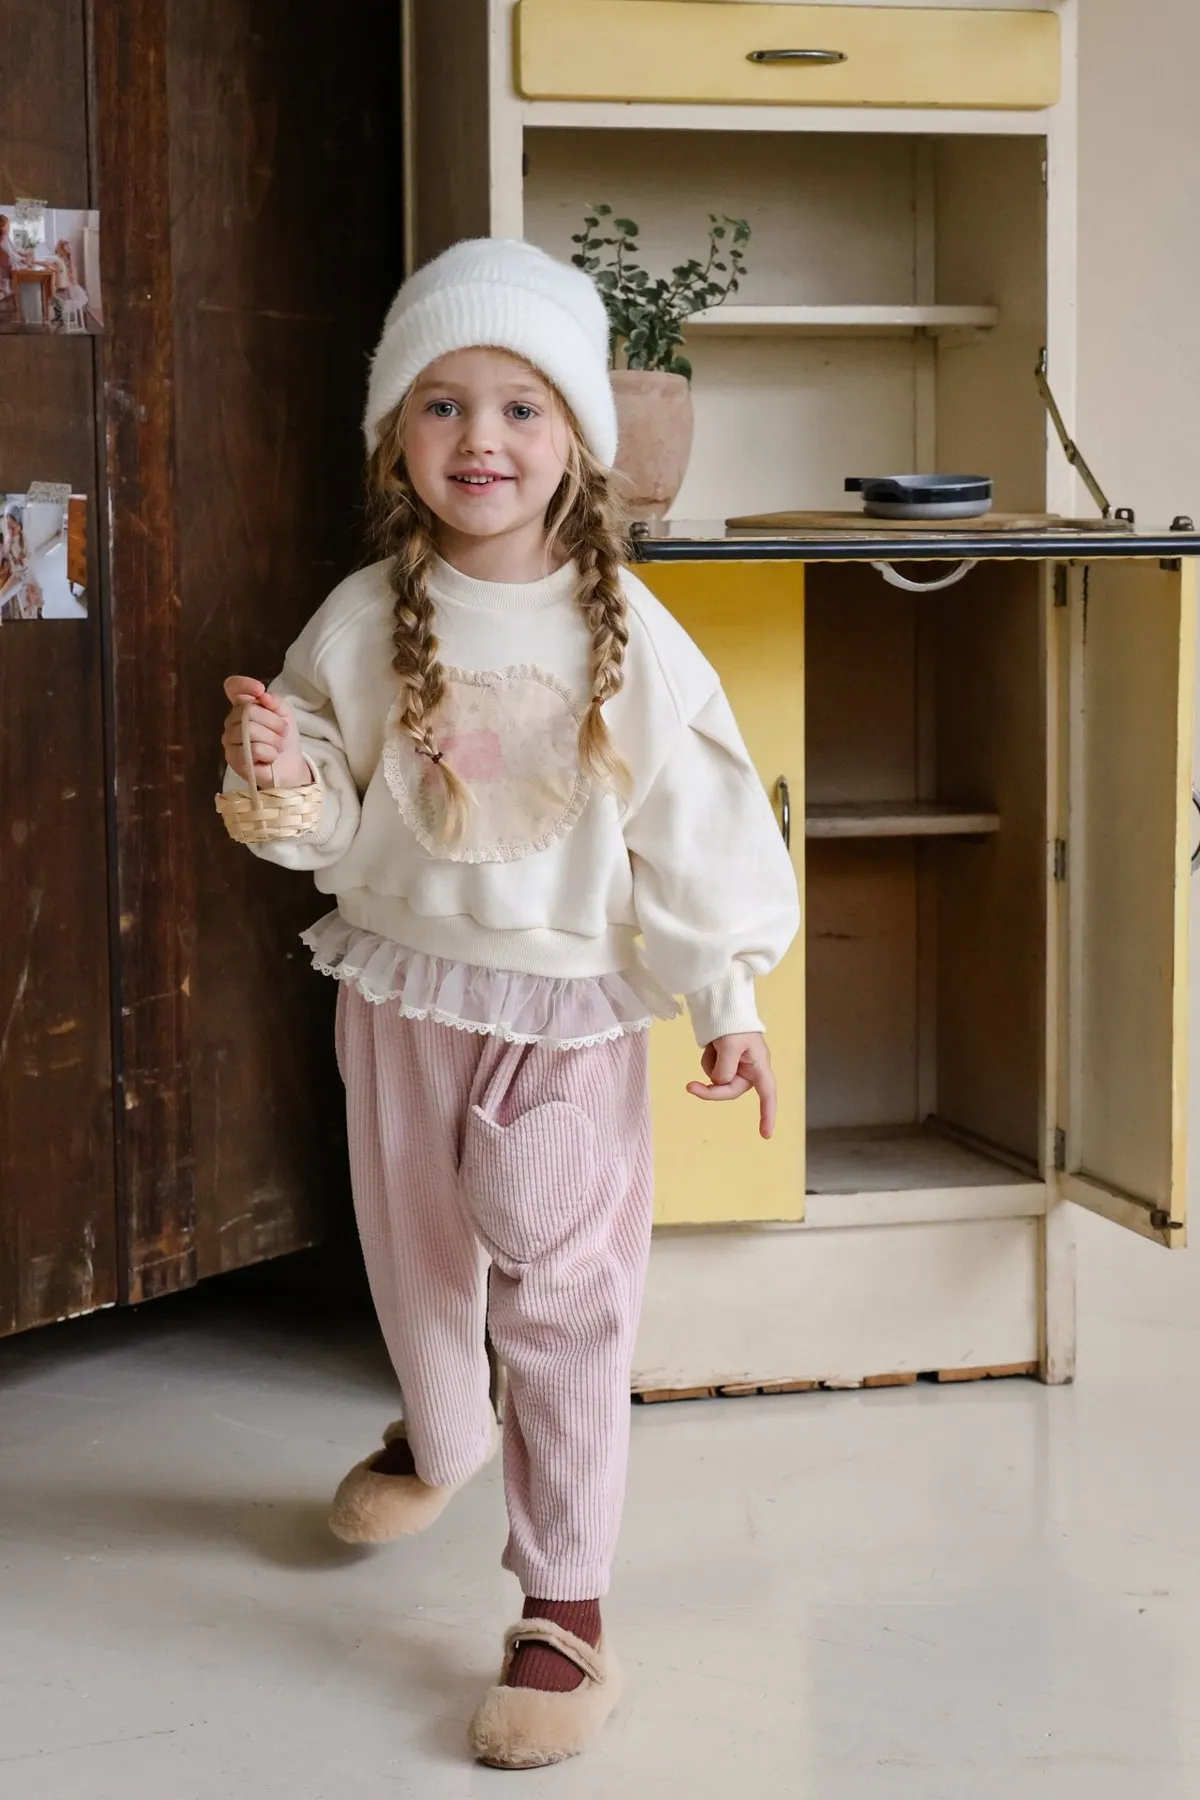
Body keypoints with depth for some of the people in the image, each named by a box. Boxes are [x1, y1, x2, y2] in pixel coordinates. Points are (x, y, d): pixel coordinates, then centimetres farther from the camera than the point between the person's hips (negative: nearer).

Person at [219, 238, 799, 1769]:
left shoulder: (628, 636, -8)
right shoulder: (361, 624, -4)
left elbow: (695, 824, -4)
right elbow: (331, 824, 2)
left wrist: (724, 1000, -3)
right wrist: (284, 772, -20)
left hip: (571, 1006, -3)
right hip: (401, 990, 3)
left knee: (564, 1298, -5)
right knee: (413, 1257, 20)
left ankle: (564, 1602, 6)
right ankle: (438, 1437, 52)